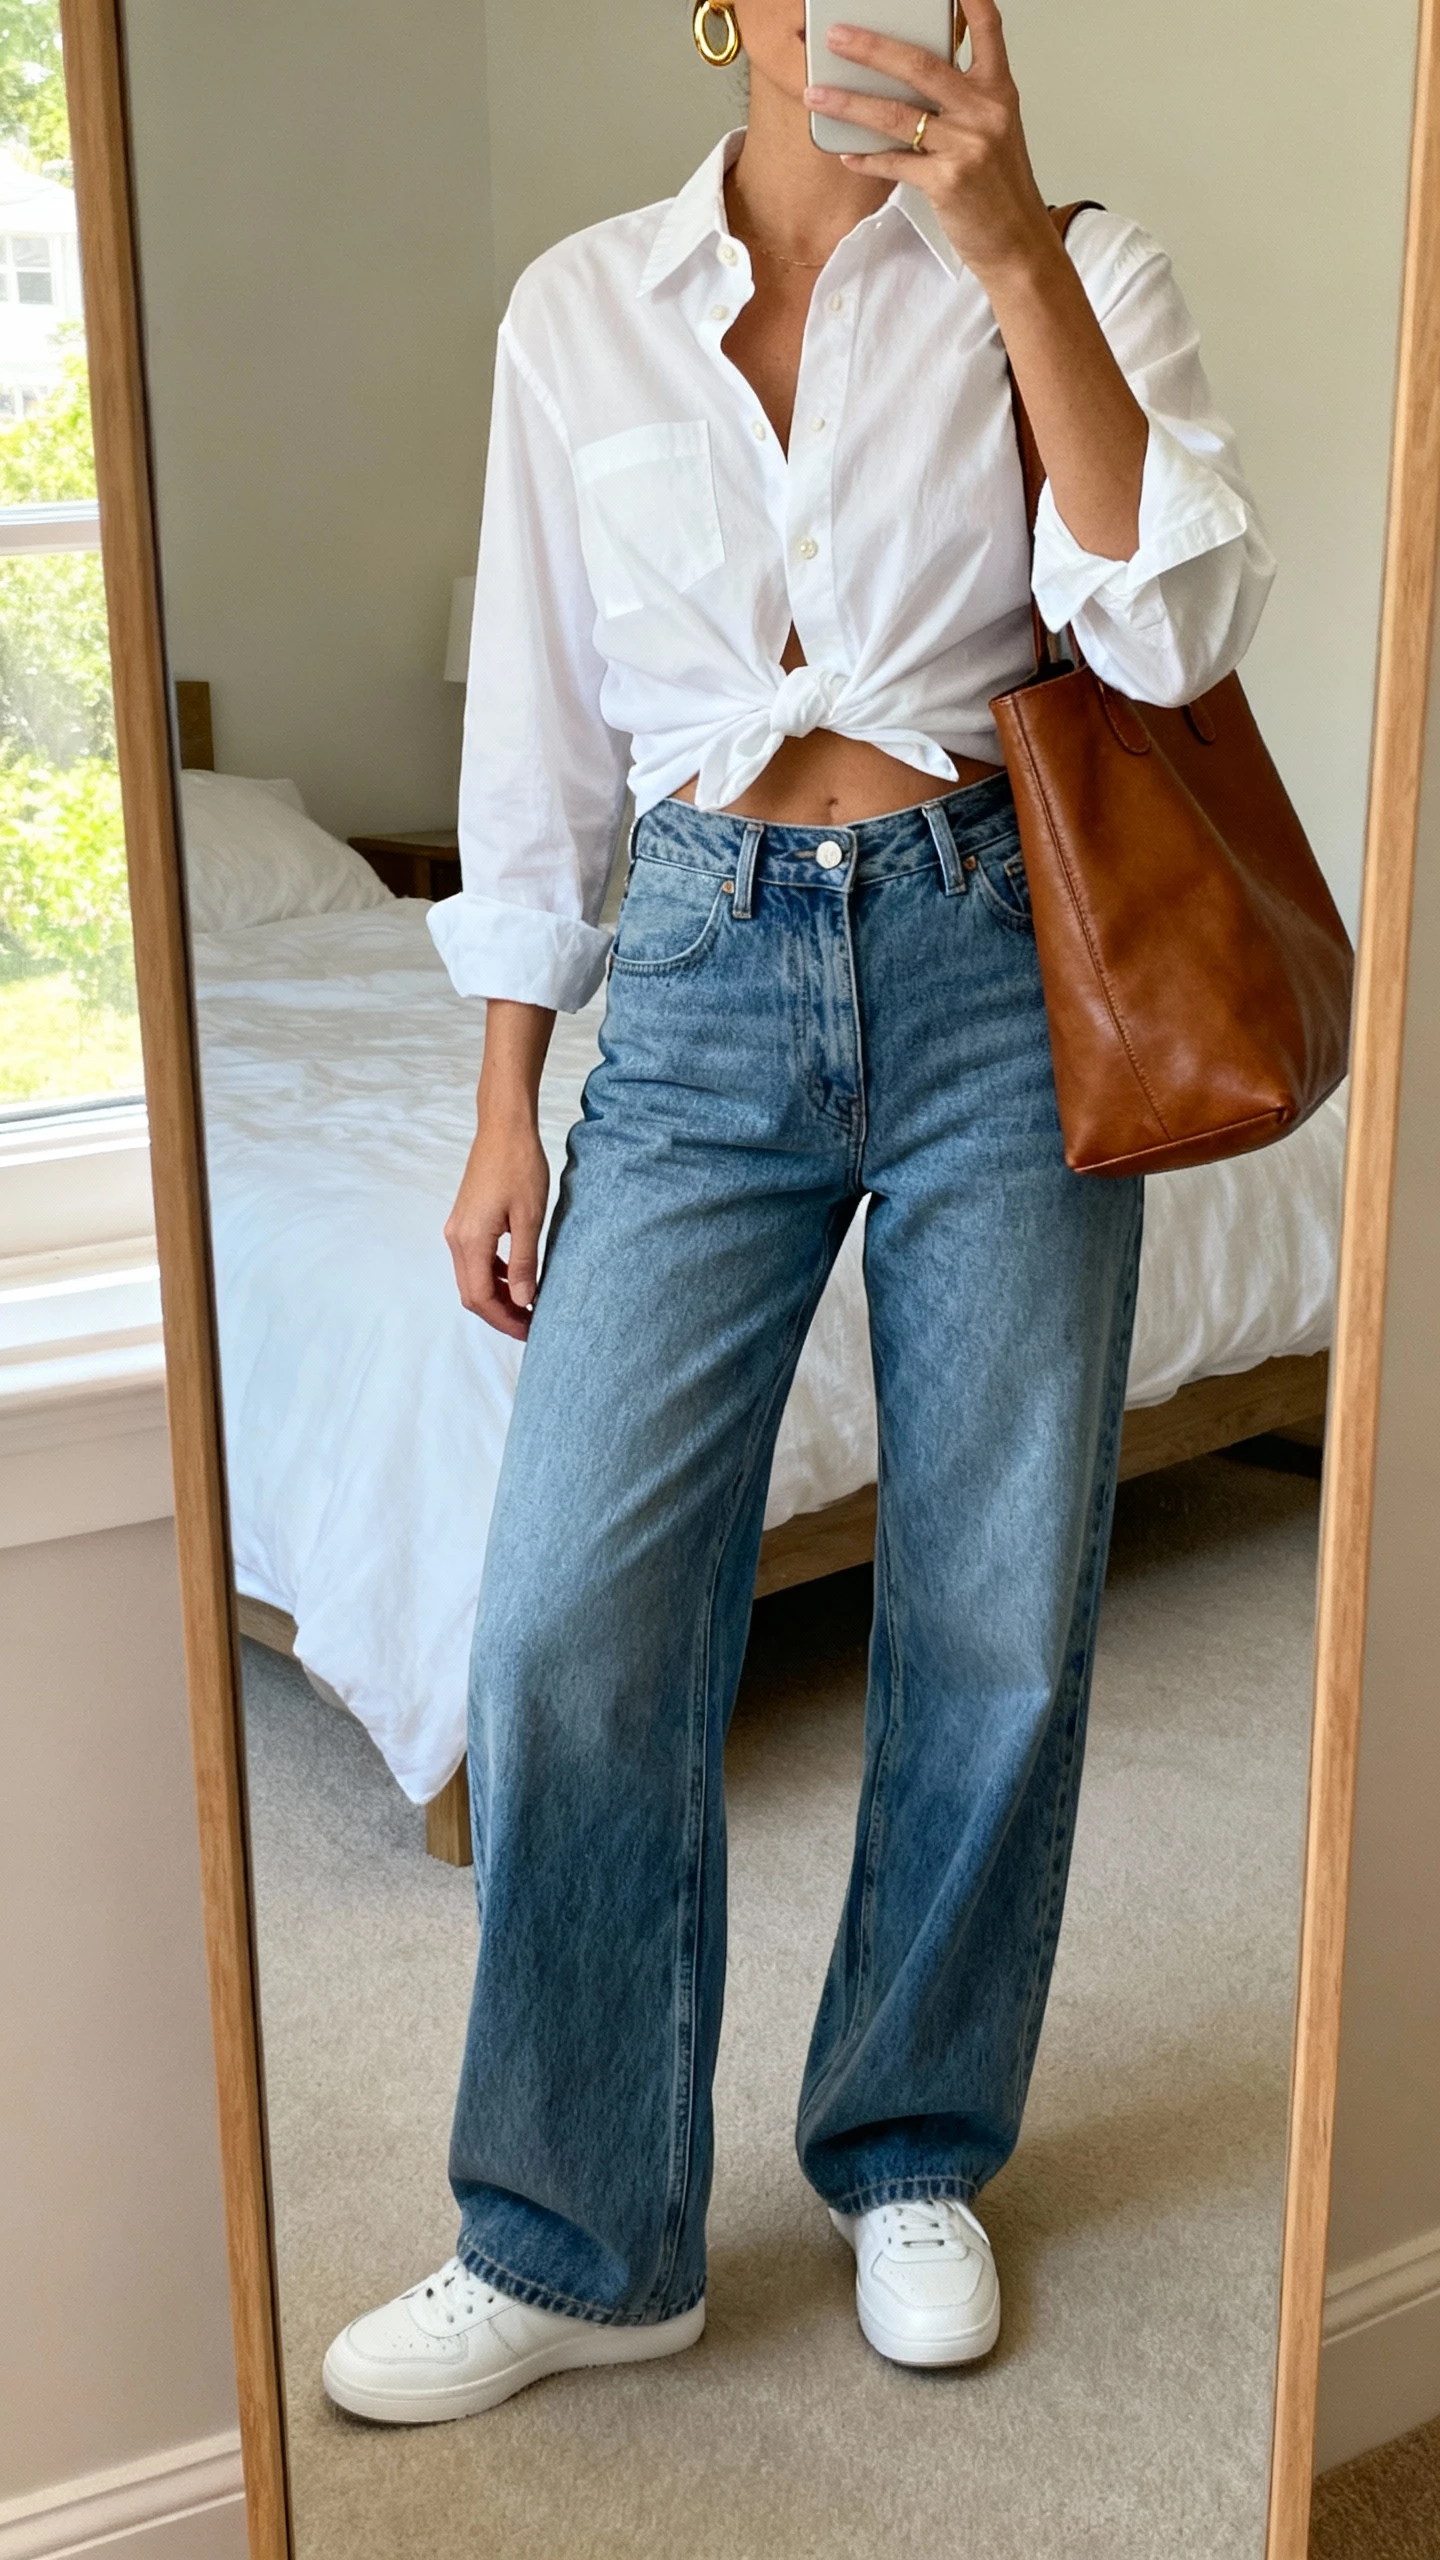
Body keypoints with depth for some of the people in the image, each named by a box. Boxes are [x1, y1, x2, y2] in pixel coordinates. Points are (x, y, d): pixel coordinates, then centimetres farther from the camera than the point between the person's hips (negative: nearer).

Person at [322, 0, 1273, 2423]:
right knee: (573, 1620, -5)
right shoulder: (580, 312, 8)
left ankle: (914, 2155, 29)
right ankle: (578, 2240, 14)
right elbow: (538, 736, 9)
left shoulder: (1070, 274, 4)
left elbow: (1173, 626, -12)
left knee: (998, 1626, 5)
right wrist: (505, 1111, 6)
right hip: (708, 976, 1)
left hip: (996, 965, 0)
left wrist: (1012, 252, -17)